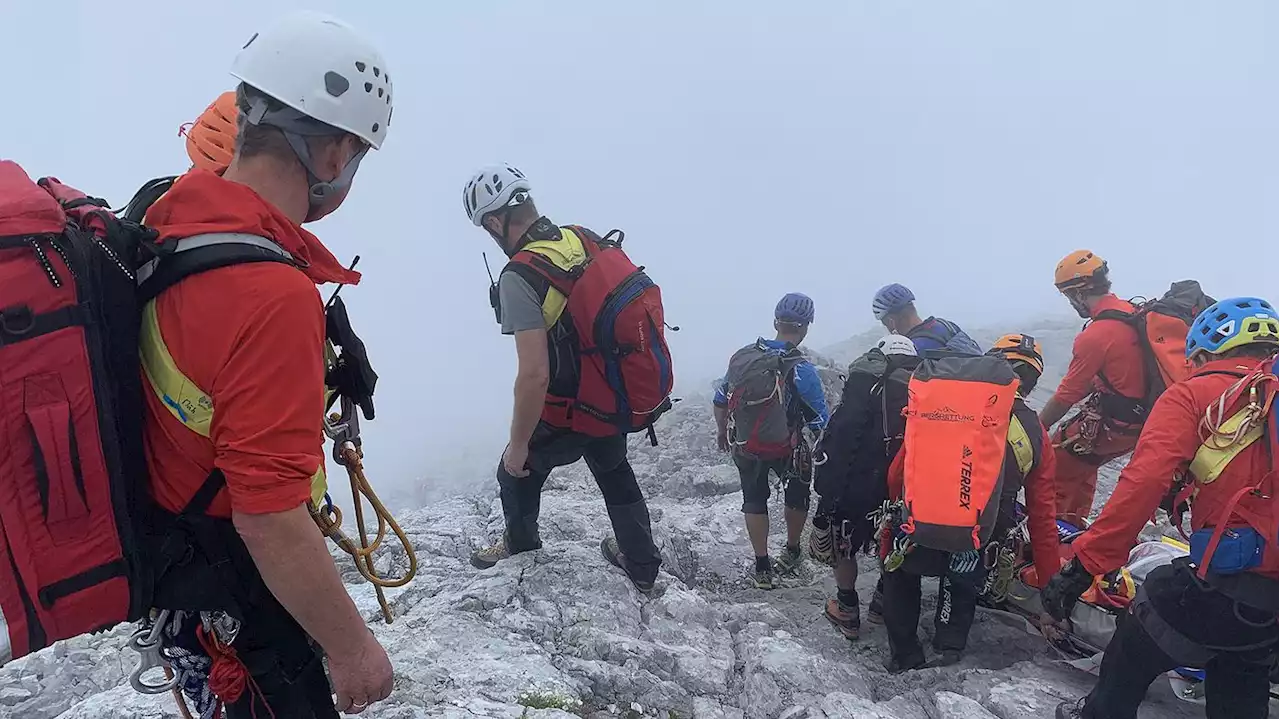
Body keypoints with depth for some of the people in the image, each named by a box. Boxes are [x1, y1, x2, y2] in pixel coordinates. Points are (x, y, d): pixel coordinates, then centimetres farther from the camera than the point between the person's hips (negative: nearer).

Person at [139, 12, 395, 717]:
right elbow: (270, 520, -30)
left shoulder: (170, 219, -7)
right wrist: (353, 647, -19)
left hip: (171, 554, 8)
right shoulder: (273, 298, -34)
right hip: (236, 598, -8)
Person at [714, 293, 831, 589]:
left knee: (754, 501, 20)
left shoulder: (742, 356, -8)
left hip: (744, 448, 3)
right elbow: (820, 423, -16)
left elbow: (720, 400, 4)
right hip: (787, 451, -3)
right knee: (797, 494, 25)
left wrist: (722, 431, 21)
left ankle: (762, 569, 24)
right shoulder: (801, 370, -22)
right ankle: (791, 554, 37)